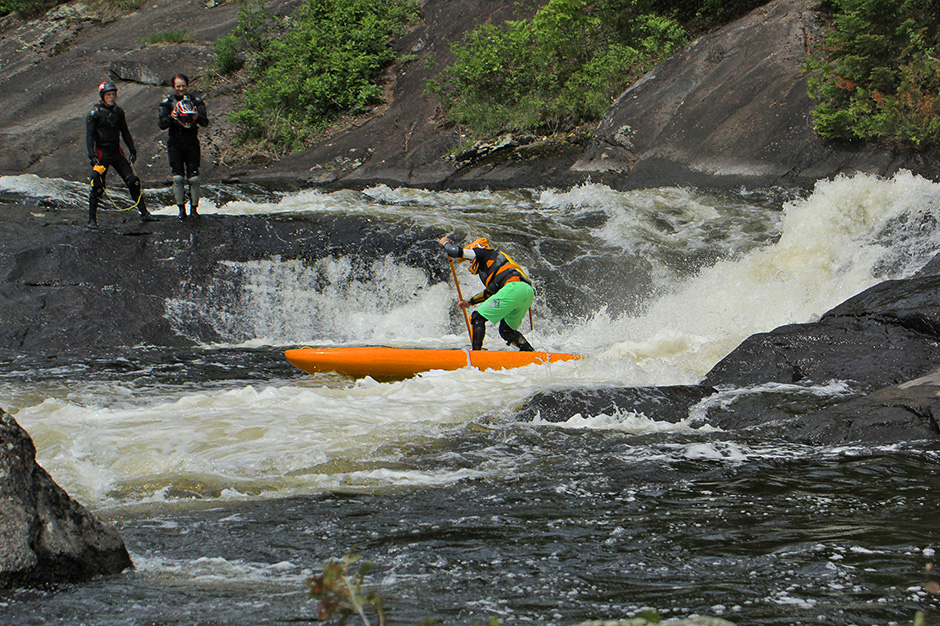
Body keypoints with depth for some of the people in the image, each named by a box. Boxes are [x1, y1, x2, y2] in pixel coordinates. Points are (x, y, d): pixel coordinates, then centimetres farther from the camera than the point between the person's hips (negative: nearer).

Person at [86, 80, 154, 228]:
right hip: (101, 153, -5)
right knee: (97, 187, -9)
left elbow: (125, 133, 17)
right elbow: (89, 135, -11)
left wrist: (132, 151, 13)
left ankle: (144, 213, 9)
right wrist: (92, 155, -20)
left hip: (117, 153, 5)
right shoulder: (95, 113, -7)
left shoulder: (118, 111, 8)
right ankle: (92, 219, 1)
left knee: (133, 181, 1)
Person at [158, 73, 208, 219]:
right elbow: (162, 125, -5)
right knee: (178, 178, -5)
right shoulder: (167, 102, 2)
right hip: (175, 144, 0)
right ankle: (181, 209, 5)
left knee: (194, 178, -4)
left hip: (192, 143, 0)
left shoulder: (196, 102, 4)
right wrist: (170, 117, -25)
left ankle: (194, 208, 8)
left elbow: (206, 122, -5)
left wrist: (198, 117, -27)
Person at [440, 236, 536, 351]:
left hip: (514, 289, -9)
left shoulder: (484, 253, 14)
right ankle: (530, 353, 8)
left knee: (477, 318, -4)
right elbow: (489, 292, 47)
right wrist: (469, 302, 52)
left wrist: (446, 242, 27)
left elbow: (457, 251, 6)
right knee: (506, 330, 21)